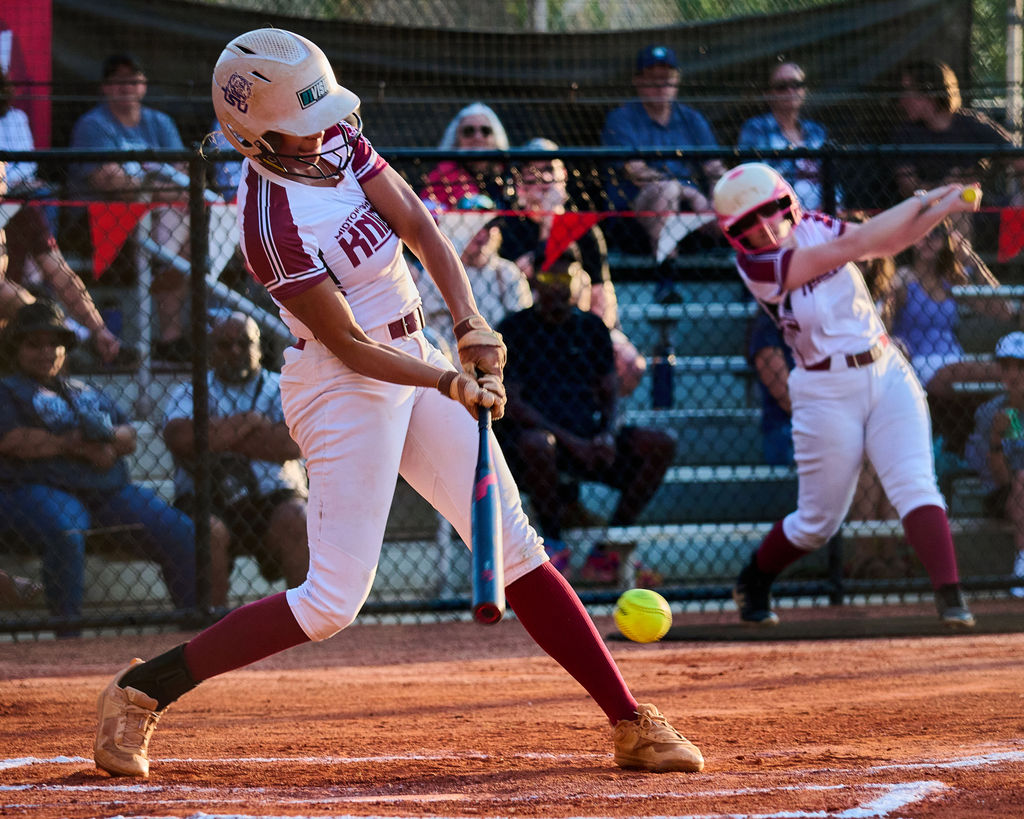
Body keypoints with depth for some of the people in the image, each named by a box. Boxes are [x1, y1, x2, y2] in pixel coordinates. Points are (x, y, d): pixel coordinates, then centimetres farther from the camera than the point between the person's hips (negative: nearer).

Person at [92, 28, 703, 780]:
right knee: (333, 601, -9)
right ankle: (140, 691, 1)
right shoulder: (273, 223, -24)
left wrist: (470, 323, -16)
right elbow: (348, 345, -21)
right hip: (344, 388, -8)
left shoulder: (337, 142, -2)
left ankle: (632, 724, 9)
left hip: (414, 361, 8)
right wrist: (449, 383, -26)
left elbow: (418, 225, -4)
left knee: (515, 547, 6)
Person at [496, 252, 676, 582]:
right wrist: (569, 440, -20)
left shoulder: (592, 328, 15)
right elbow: (512, 403, -9)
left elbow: (610, 394, 14)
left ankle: (608, 549, -14)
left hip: (587, 436, 5)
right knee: (535, 444, -41)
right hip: (539, 429, -5)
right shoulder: (514, 329, 0)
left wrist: (607, 435, -11)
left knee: (661, 444, -16)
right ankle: (553, 541, -16)